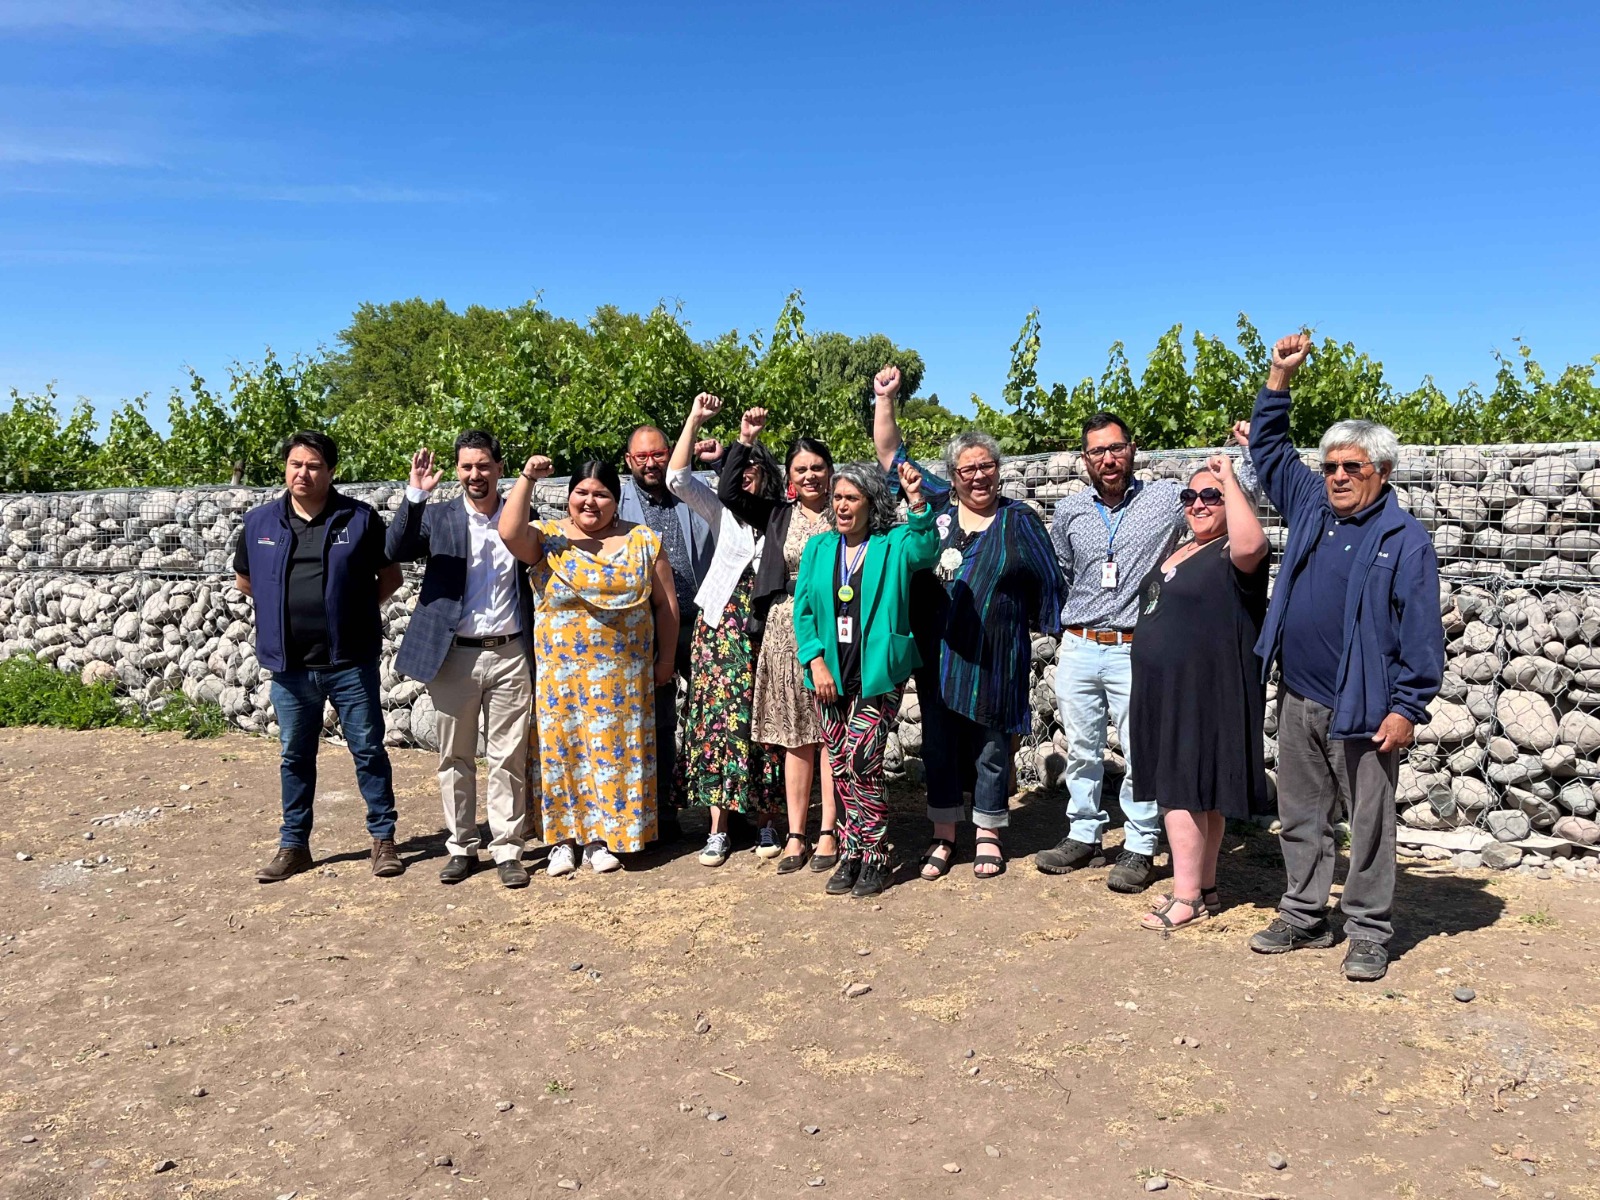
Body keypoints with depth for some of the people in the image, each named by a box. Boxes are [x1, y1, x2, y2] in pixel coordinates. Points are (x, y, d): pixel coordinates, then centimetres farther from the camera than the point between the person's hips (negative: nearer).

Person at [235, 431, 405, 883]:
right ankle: (293, 845, 25)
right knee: (295, 756, 13)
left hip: (351, 662, -3)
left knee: (369, 750, 5)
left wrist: (356, 610, -2)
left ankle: (383, 838, 17)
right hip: (290, 666, 3)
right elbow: (243, 579, 19)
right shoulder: (259, 522, 5)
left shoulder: (360, 519, -3)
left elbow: (390, 576, 4)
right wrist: (280, 605, 9)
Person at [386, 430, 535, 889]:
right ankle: (462, 847, 22)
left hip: (510, 655, 0)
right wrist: (416, 494, -24)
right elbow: (396, 551, -13)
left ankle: (508, 849, 15)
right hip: (454, 656, 1)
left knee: (509, 759, 4)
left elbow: (537, 580, 7)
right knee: (455, 759, 10)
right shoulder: (438, 517, 3)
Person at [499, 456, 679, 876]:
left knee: (614, 748, 3)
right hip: (561, 669, 0)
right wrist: (527, 479, -21)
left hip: (623, 672, 0)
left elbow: (665, 604, 6)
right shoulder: (548, 538, 3)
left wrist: (665, 659, 5)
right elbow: (509, 532, -19)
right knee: (563, 747, 5)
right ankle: (563, 837, 17)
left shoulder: (643, 541, 4)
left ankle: (602, 836, 17)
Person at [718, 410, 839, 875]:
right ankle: (796, 835, 15)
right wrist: (745, 441, -2)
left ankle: (828, 832, 12)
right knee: (795, 738, 8)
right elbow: (729, 492, 3)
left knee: (830, 734, 2)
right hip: (785, 633, 3)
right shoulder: (777, 515, 10)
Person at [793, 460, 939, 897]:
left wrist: (918, 504, -42)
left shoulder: (893, 545, -2)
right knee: (841, 766, 9)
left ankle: (874, 856, 7)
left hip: (877, 675, -4)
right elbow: (803, 609, 6)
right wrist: (816, 662, -5)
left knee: (861, 761, -10)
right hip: (830, 674, 4)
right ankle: (853, 853, 23)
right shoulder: (819, 548, 9)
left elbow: (925, 549, -24)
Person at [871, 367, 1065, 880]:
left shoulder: (1019, 520, 1)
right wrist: (885, 398, 5)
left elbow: (1048, 585, 4)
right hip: (936, 657, 2)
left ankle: (988, 835, 24)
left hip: (994, 659, -2)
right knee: (939, 744, 10)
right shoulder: (936, 502, 6)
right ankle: (943, 836, 23)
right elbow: (890, 452, 12)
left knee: (991, 747, 8)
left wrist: (1058, 640, 2)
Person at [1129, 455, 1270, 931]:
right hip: (1166, 690, 9)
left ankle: (1188, 897, 4)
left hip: (1203, 691, -9)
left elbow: (1252, 544, -37)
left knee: (1183, 791, -6)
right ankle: (1204, 888, 24)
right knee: (1193, 791, 14)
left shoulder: (1232, 555, -12)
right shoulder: (1180, 552, 16)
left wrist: (1229, 478, -27)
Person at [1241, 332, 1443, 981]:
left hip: (1362, 709, -5)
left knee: (1370, 825, 6)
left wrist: (1407, 707, -15)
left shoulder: (1405, 538, -8)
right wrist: (1279, 378, 9)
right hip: (1297, 701, 6)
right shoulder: (1309, 506, 8)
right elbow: (1269, 446, 18)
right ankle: (1304, 916, 27)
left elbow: (1421, 631, -10)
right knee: (1301, 818, 14)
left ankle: (1368, 932, 17)